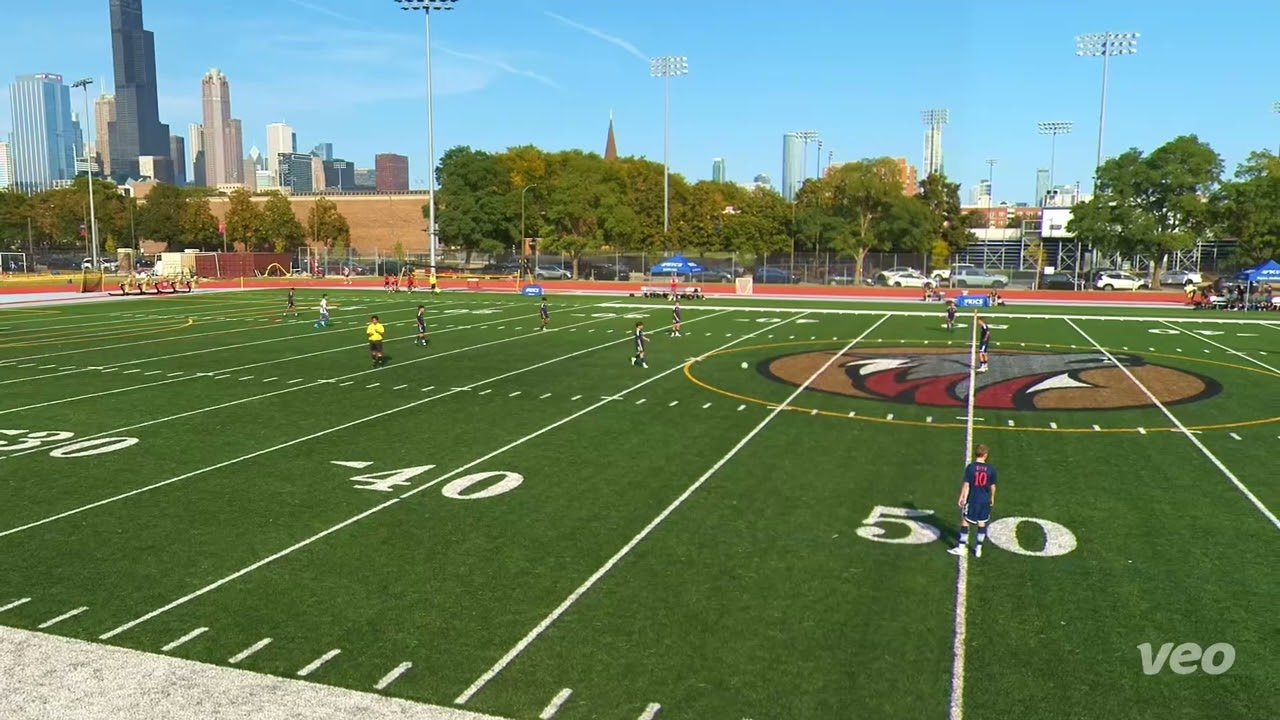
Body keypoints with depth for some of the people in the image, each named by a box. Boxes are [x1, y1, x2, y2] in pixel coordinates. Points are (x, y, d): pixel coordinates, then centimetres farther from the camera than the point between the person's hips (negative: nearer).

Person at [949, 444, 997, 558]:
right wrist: (992, 497, 19)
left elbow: (966, 485, -11)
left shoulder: (970, 467, -14)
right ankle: (978, 548, 19)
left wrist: (961, 497, 0)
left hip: (972, 500, -3)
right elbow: (992, 486, 3)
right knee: (982, 523, 13)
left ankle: (961, 547, 12)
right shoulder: (990, 469, -6)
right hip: (985, 500, 3)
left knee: (964, 521, 9)